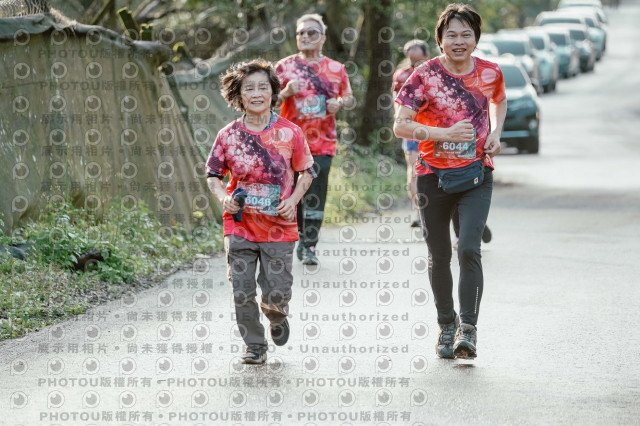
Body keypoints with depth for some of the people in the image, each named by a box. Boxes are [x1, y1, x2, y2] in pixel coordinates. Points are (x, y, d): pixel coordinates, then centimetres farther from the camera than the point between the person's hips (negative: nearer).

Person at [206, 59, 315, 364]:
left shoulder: (289, 133, -3)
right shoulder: (228, 136, -2)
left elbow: (306, 171, 8)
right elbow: (213, 175, 9)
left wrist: (293, 199, -8)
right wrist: (224, 197, -11)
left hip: (279, 227, -1)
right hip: (240, 226, 1)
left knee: (277, 293, -2)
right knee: (242, 293, -1)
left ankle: (276, 316, 34)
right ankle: (255, 346, 16)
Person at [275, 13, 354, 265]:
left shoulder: (336, 69, 9)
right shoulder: (284, 67, 5)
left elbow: (349, 97, 20)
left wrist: (339, 103, -3)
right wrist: (286, 92, -14)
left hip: (323, 142, 0)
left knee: (315, 195, -7)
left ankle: (310, 247, -4)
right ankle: (302, 236, 23)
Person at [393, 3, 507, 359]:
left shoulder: (490, 73, 0)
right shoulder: (425, 77, -9)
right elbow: (401, 125, -13)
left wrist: (496, 133, 5)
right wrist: (446, 133, -23)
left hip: (476, 174, 0)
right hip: (434, 175, 0)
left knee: (469, 249, -17)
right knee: (440, 257, 9)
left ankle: (468, 330, -15)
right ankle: (447, 324, 28)